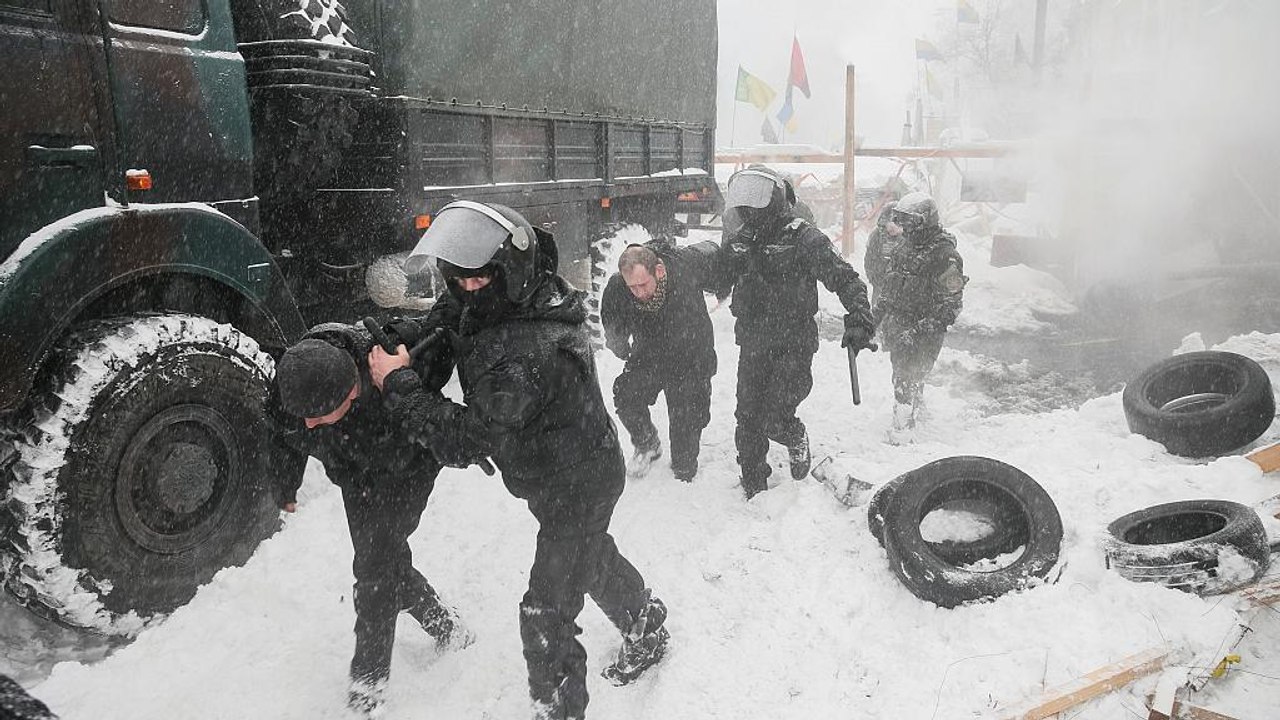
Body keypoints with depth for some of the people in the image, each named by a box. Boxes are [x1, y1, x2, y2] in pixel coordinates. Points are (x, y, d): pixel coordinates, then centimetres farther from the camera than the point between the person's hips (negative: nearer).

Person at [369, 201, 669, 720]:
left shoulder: (530, 354, -39)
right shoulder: (528, 302, -8)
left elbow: (462, 441, -34)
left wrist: (399, 382, -25)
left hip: (574, 489, -10)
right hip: (582, 469, 10)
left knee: (545, 614, 2)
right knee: (594, 560, 31)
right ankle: (648, 627, 57)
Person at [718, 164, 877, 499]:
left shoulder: (803, 237, -11)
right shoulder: (739, 238, 6)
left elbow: (845, 278, -14)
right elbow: (719, 283, 11)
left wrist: (859, 320, -29)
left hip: (793, 347, -5)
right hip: (752, 346, 5)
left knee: (775, 421, -11)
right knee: (748, 420, 8)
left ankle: (796, 439, 26)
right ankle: (754, 488, 26)